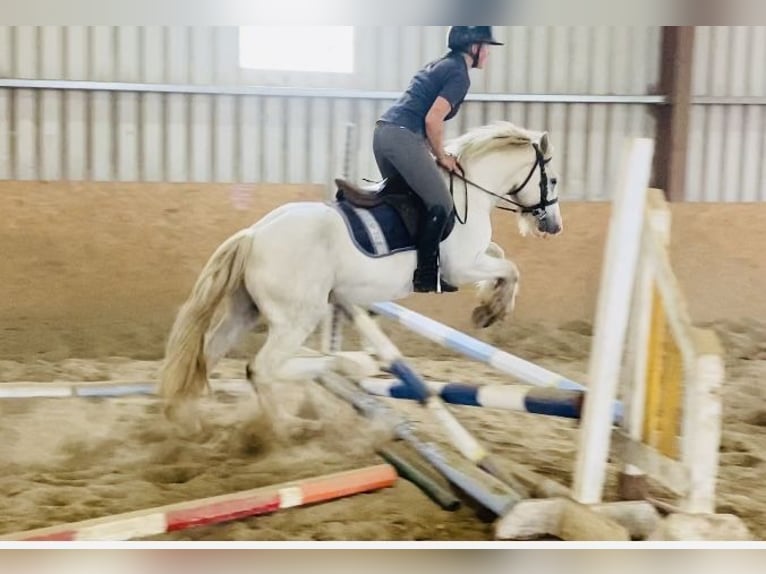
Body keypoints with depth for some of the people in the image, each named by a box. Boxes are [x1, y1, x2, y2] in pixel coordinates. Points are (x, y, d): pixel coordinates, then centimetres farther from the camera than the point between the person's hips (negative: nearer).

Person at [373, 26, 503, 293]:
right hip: (404, 138, -10)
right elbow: (433, 120, -15)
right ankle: (426, 276, -5)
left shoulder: (440, 64, 24)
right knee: (441, 205, -5)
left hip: (383, 131, 10)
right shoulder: (459, 74, -5)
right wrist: (442, 156, 0)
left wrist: (434, 153, 23)